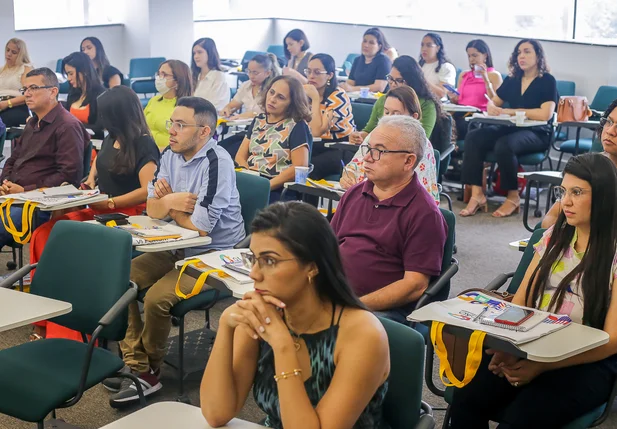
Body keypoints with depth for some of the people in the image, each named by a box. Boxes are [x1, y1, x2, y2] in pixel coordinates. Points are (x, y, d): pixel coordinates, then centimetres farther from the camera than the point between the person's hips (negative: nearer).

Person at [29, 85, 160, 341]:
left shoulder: (144, 144, -8)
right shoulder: (111, 139, 16)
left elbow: (148, 191, -18)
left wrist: (110, 202, -18)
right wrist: (90, 182, 17)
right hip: (99, 211, 8)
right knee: (44, 235, -16)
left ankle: (62, 330, -22)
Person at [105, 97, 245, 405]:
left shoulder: (216, 163, -22)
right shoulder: (171, 155, 3)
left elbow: (201, 226, -24)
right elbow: (152, 209, 5)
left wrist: (169, 206, -6)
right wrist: (168, 200, -19)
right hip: (179, 248, 9)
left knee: (156, 298, -25)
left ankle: (150, 368, 1)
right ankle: (137, 367, -2)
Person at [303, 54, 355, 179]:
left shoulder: (339, 97, -14)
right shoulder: (307, 93, 5)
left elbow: (317, 131, -22)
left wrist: (315, 99, -20)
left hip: (340, 149, -6)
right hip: (317, 146, 6)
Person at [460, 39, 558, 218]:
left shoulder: (547, 81, -4)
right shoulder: (512, 80, 14)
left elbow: (546, 114, -17)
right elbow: (493, 103, 18)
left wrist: (512, 111, -16)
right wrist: (492, 108, -9)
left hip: (537, 134, -6)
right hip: (511, 128, 6)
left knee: (504, 145, -37)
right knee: (473, 137, -21)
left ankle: (513, 197, -18)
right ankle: (477, 194, -26)